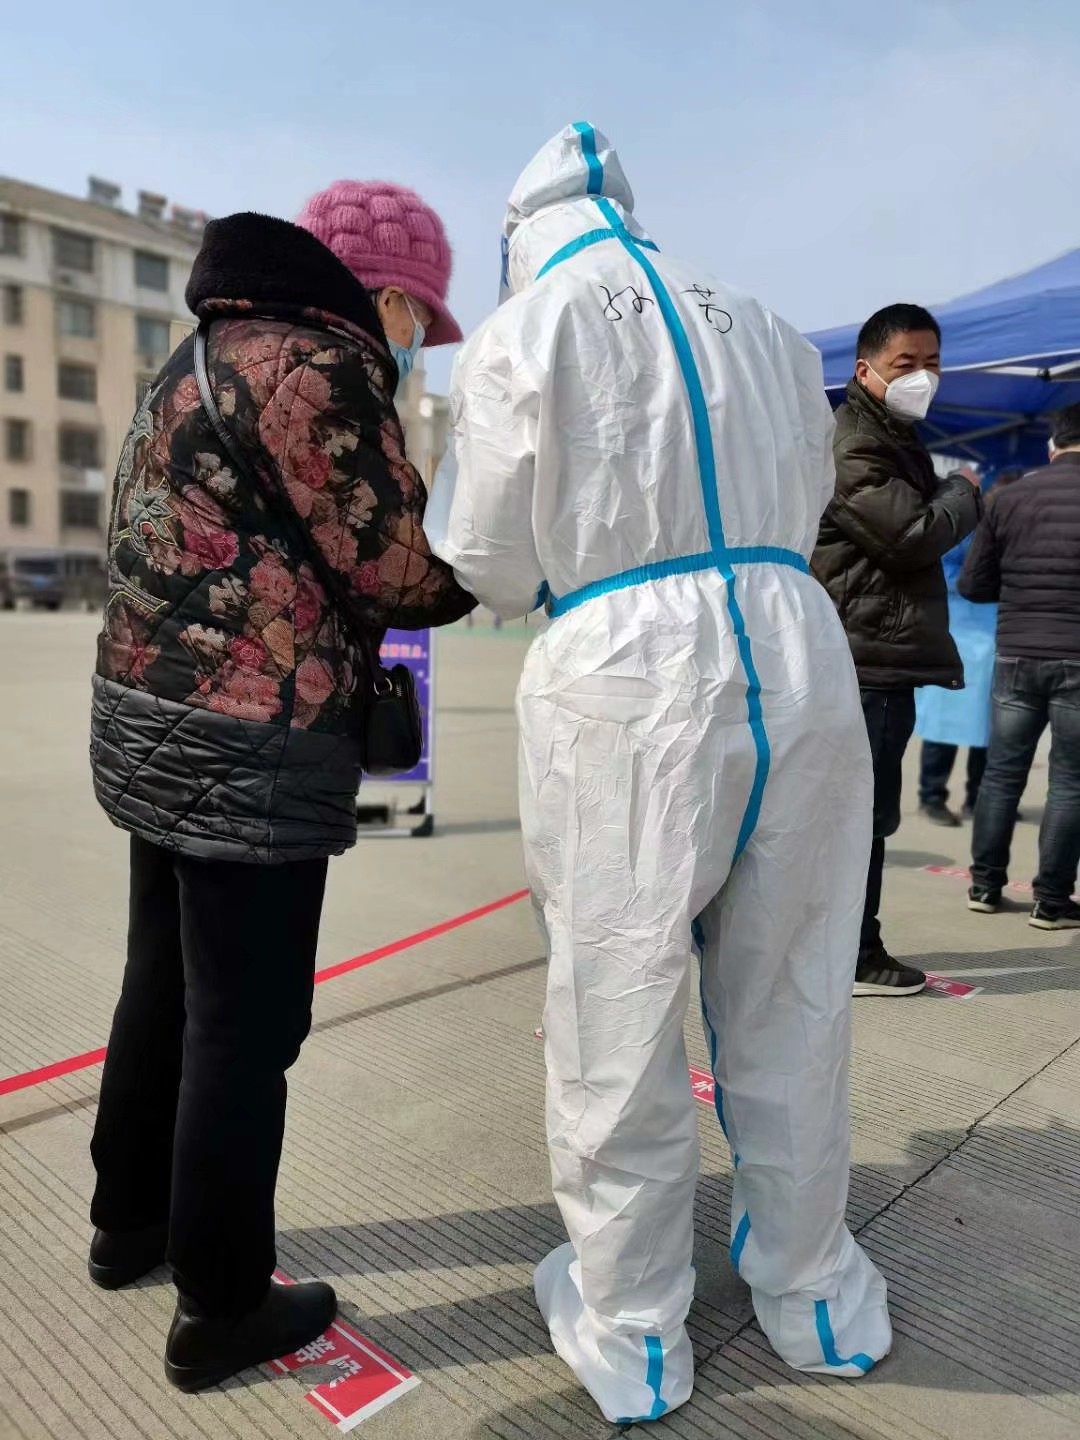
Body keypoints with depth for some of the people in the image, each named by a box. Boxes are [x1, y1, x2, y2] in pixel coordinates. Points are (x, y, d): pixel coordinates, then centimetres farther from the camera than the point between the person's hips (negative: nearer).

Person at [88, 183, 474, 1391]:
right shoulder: (318, 364, -13)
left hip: (158, 726, 10)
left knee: (164, 995, 22)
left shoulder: (214, 350, 18)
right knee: (244, 1030, 3)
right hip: (245, 748, -10)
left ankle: (130, 1223, 41)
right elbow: (404, 577, -13)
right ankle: (221, 1310, 21)